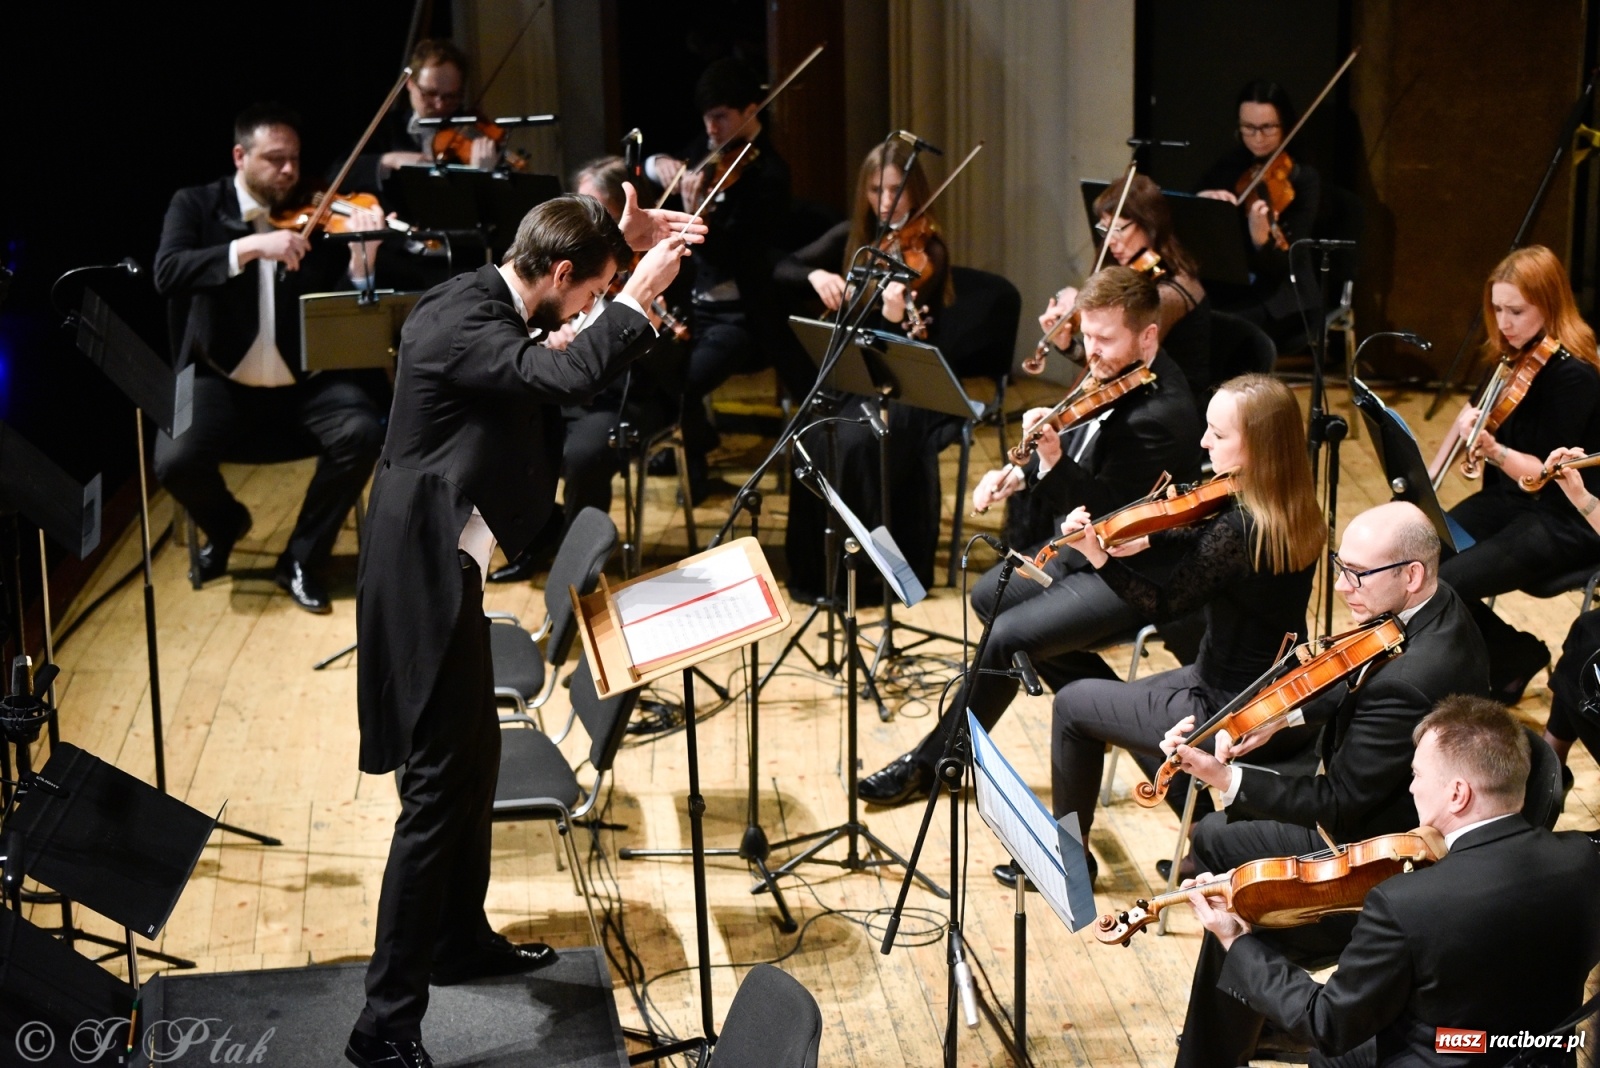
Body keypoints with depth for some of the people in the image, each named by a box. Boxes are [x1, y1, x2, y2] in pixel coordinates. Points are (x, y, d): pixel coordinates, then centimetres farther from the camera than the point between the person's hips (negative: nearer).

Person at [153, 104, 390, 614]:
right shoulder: (196, 205, 1)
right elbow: (167, 274, -18)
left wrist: (361, 262, -25)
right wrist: (249, 247, -29)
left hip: (305, 382, 1)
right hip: (223, 381, -1)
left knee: (361, 433, -27)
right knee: (175, 462, -26)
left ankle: (302, 557, -3)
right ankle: (225, 523, 14)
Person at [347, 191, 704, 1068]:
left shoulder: (488, 298, 6)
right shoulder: (457, 324, -23)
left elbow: (557, 336, 25)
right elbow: (569, 376, -37)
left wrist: (631, 245, 11)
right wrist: (637, 299, -22)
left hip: (445, 562, 11)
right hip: (424, 573, -11)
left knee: (475, 755, 22)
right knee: (440, 787, -8)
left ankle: (459, 938, 41)